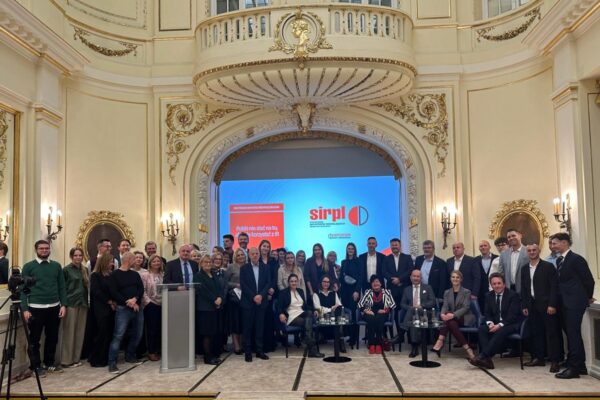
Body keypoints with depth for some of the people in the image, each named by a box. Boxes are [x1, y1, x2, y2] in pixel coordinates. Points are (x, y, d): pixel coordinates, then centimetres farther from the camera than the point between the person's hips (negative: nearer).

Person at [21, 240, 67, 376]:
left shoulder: (56, 266, 7)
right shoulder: (28, 266, -1)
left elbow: (62, 287, 7)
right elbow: (23, 288, -4)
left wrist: (63, 305, -1)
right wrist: (25, 309, -11)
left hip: (54, 307, 3)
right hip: (36, 308, -3)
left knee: (52, 338, 12)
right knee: (34, 339, 5)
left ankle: (50, 363, 27)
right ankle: (36, 366, 18)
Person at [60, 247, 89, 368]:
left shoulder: (85, 270, 12)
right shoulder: (66, 270, -4)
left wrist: (87, 302, 11)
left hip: (83, 303, 5)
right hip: (71, 303, -5)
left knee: (80, 332, 8)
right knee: (69, 332, -1)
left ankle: (76, 358, 16)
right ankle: (66, 360, 6)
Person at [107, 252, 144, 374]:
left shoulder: (135, 274, 13)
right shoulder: (115, 275, -3)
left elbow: (141, 289, 5)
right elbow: (114, 292, -11)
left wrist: (135, 299, -14)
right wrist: (128, 302, -14)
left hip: (135, 308, 6)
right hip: (122, 308, -6)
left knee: (134, 334, 13)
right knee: (118, 335, -11)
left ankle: (130, 356, 28)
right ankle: (112, 362, -9)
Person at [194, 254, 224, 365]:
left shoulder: (214, 276, 17)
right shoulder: (198, 276, -5)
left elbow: (220, 288, 10)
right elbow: (203, 291, -14)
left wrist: (220, 298, -9)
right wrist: (214, 300, -16)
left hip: (215, 307, 7)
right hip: (204, 307, -7)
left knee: (213, 332, 9)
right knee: (207, 333, -4)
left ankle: (212, 355, 17)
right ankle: (208, 357, 2)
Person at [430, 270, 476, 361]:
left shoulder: (466, 292, 3)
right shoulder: (447, 292, 15)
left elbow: (466, 308, -9)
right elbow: (445, 306, 2)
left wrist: (453, 315, -27)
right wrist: (443, 314, -24)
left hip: (464, 318, -3)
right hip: (452, 319, 3)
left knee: (450, 320, -36)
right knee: (450, 322, -36)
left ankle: (440, 342, -43)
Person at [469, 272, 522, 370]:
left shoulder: (513, 295, -7)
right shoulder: (489, 296, 9)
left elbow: (513, 315, -15)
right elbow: (487, 313, 8)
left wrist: (500, 325, -26)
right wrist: (490, 323, -15)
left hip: (512, 324, -5)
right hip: (495, 324, 5)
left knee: (500, 332, -37)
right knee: (482, 329, -24)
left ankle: (482, 356, -41)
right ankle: (487, 359, -34)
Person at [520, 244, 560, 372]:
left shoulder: (548, 266, -3)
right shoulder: (524, 269, 13)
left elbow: (554, 287, -8)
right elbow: (523, 289, 14)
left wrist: (552, 304, -14)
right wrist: (525, 306, 9)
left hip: (546, 305, -5)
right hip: (532, 306, 5)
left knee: (551, 333, -3)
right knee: (536, 333, 8)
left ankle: (554, 361, 1)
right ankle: (538, 358, 16)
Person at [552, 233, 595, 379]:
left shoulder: (576, 259, -13)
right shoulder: (559, 260, 12)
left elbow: (589, 279, -10)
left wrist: (588, 297, 3)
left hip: (575, 302, -9)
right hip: (565, 302, 9)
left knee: (573, 334, -7)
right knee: (573, 334, 14)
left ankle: (573, 367, -3)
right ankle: (580, 366, 24)